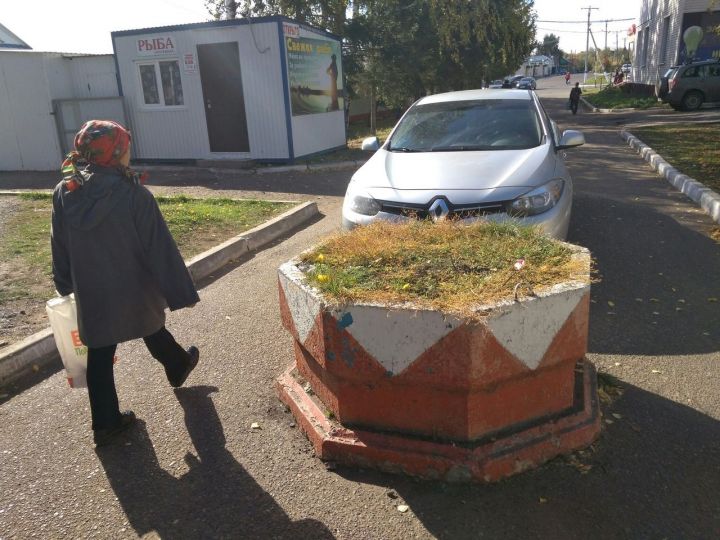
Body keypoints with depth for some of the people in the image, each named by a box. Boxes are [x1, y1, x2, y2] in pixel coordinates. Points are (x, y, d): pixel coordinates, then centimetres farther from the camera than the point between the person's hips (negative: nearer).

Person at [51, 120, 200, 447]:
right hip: (134, 290, -3)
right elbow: (159, 249, -19)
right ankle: (178, 368, 50)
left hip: (91, 294, 3)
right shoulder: (134, 194, -21)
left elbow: (60, 247, 5)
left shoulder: (64, 193, -6)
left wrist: (65, 285, 19)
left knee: (99, 356, 12)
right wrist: (180, 292, -12)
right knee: (154, 332, 23)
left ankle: (106, 423, 22)